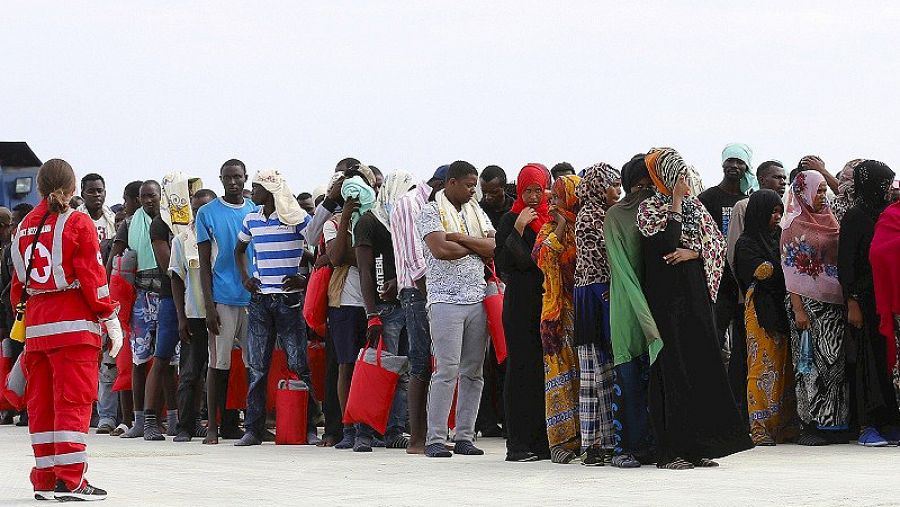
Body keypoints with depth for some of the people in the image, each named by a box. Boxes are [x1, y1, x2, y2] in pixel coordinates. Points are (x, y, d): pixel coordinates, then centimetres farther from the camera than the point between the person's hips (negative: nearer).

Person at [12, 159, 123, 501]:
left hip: (36, 327, 6)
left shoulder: (25, 227, 12)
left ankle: (44, 479, 13)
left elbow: (18, 281, 15)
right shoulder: (78, 223, -6)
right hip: (74, 325, -6)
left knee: (41, 403, 10)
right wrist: (110, 318, -4)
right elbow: (92, 276, -9)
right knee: (73, 401, -5)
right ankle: (70, 481, -8)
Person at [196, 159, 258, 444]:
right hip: (223, 299, -3)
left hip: (255, 299, 3)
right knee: (219, 364, -1)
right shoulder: (208, 214, 3)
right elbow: (205, 263, 1)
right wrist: (209, 305, -7)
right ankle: (213, 427, 2)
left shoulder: (257, 212, 11)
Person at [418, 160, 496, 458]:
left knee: (473, 372, 4)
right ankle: (435, 440, -7)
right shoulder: (431, 212, 0)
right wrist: (476, 246, 0)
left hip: (478, 299, 6)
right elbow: (440, 249, -15)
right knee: (447, 370, -11)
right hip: (446, 300, -6)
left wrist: (460, 238, -9)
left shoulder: (476, 211, 17)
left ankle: (464, 437, 9)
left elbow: (492, 248, 4)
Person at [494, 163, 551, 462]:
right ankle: (518, 444, -6)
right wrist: (518, 230, -16)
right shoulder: (511, 220, 1)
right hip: (521, 305, -5)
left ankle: (542, 440, 7)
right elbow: (502, 264, -8)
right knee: (522, 369, -6)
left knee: (546, 368, 2)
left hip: (548, 303, 5)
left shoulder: (553, 218, 14)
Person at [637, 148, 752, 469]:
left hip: (696, 296, 6)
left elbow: (717, 242, 9)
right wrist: (676, 204, -13)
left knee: (702, 365, 3)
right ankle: (670, 451, -5)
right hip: (666, 297, -6)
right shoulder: (648, 208, -3)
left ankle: (697, 448, 8)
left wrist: (692, 252, -9)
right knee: (672, 368, -7)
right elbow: (666, 243, -18)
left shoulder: (695, 206, 15)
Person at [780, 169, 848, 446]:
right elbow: (791, 270, -8)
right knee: (811, 363, -5)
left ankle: (833, 423, 7)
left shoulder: (829, 221, 15)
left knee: (836, 363, 4)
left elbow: (843, 262, 18)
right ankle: (810, 425, -2)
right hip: (809, 302, -6)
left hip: (835, 303, 6)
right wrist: (797, 309, -15)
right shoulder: (794, 227, -3)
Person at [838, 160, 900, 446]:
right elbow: (845, 263, -10)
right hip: (865, 300, -6)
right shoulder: (854, 217, -7)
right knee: (868, 357, -6)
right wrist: (852, 303, -16)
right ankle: (867, 426, -3)